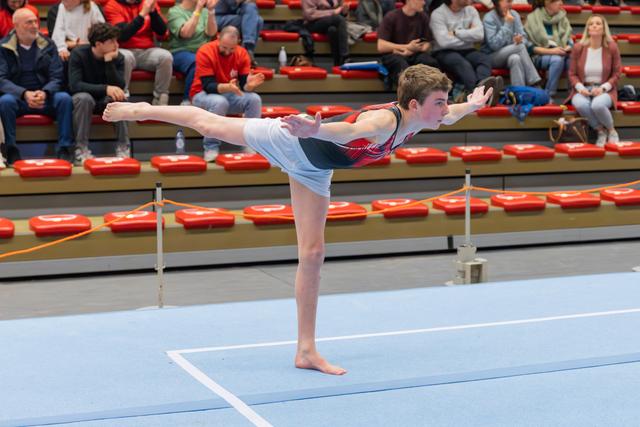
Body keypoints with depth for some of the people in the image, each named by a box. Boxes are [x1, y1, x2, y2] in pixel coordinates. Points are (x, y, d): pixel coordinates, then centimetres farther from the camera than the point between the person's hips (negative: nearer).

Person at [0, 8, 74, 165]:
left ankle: (64, 149, -22)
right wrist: (25, 94, -26)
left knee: (65, 98, -27)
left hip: (45, 97, 2)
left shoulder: (48, 44, 7)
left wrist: (44, 93, -22)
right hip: (18, 98, -1)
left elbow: (57, 77, 0)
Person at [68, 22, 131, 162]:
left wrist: (109, 62, -27)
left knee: (119, 97, -29)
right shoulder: (79, 54, -15)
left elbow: (119, 88, -18)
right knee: (84, 97, -36)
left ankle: (123, 147, -23)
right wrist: (105, 88, -36)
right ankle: (81, 148, -31)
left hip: (105, 101, 2)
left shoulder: (118, 57, -7)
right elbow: (74, 85, -26)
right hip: (83, 98, -2)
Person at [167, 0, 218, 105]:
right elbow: (186, 33, -16)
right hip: (181, 52, -4)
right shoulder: (174, 11, 1)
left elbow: (211, 33, -1)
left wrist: (211, 11, -13)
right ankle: (187, 101, -27)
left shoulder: (204, 11, 14)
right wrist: (198, 10, -17)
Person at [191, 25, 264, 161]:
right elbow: (208, 86, -26)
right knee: (219, 102, -38)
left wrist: (249, 85, -36)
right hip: (204, 94, -4)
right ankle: (211, 148, -24)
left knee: (254, 99, -22)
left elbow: (243, 84, -10)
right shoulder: (205, 52, -20)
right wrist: (227, 87, -45)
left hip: (230, 94, 4)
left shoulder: (242, 53, -7)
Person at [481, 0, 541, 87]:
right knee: (520, 47, -28)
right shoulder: (489, 18, -14)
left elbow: (523, 36, 0)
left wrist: (521, 40, -25)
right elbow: (494, 45, -24)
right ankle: (533, 82, -27)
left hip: (509, 54, 4)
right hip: (491, 57, -4)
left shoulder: (514, 14, 2)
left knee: (515, 58, -33)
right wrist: (507, 24, -23)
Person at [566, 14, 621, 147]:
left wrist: (603, 88, -15)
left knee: (598, 105, -38)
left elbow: (616, 74, 2)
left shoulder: (612, 47, -2)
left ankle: (611, 131, -5)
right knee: (580, 104, -36)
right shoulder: (578, 48, 0)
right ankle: (600, 131, -9)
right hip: (583, 90, 1)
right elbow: (572, 74, 6)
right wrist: (580, 88, -13)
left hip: (604, 90, -1)